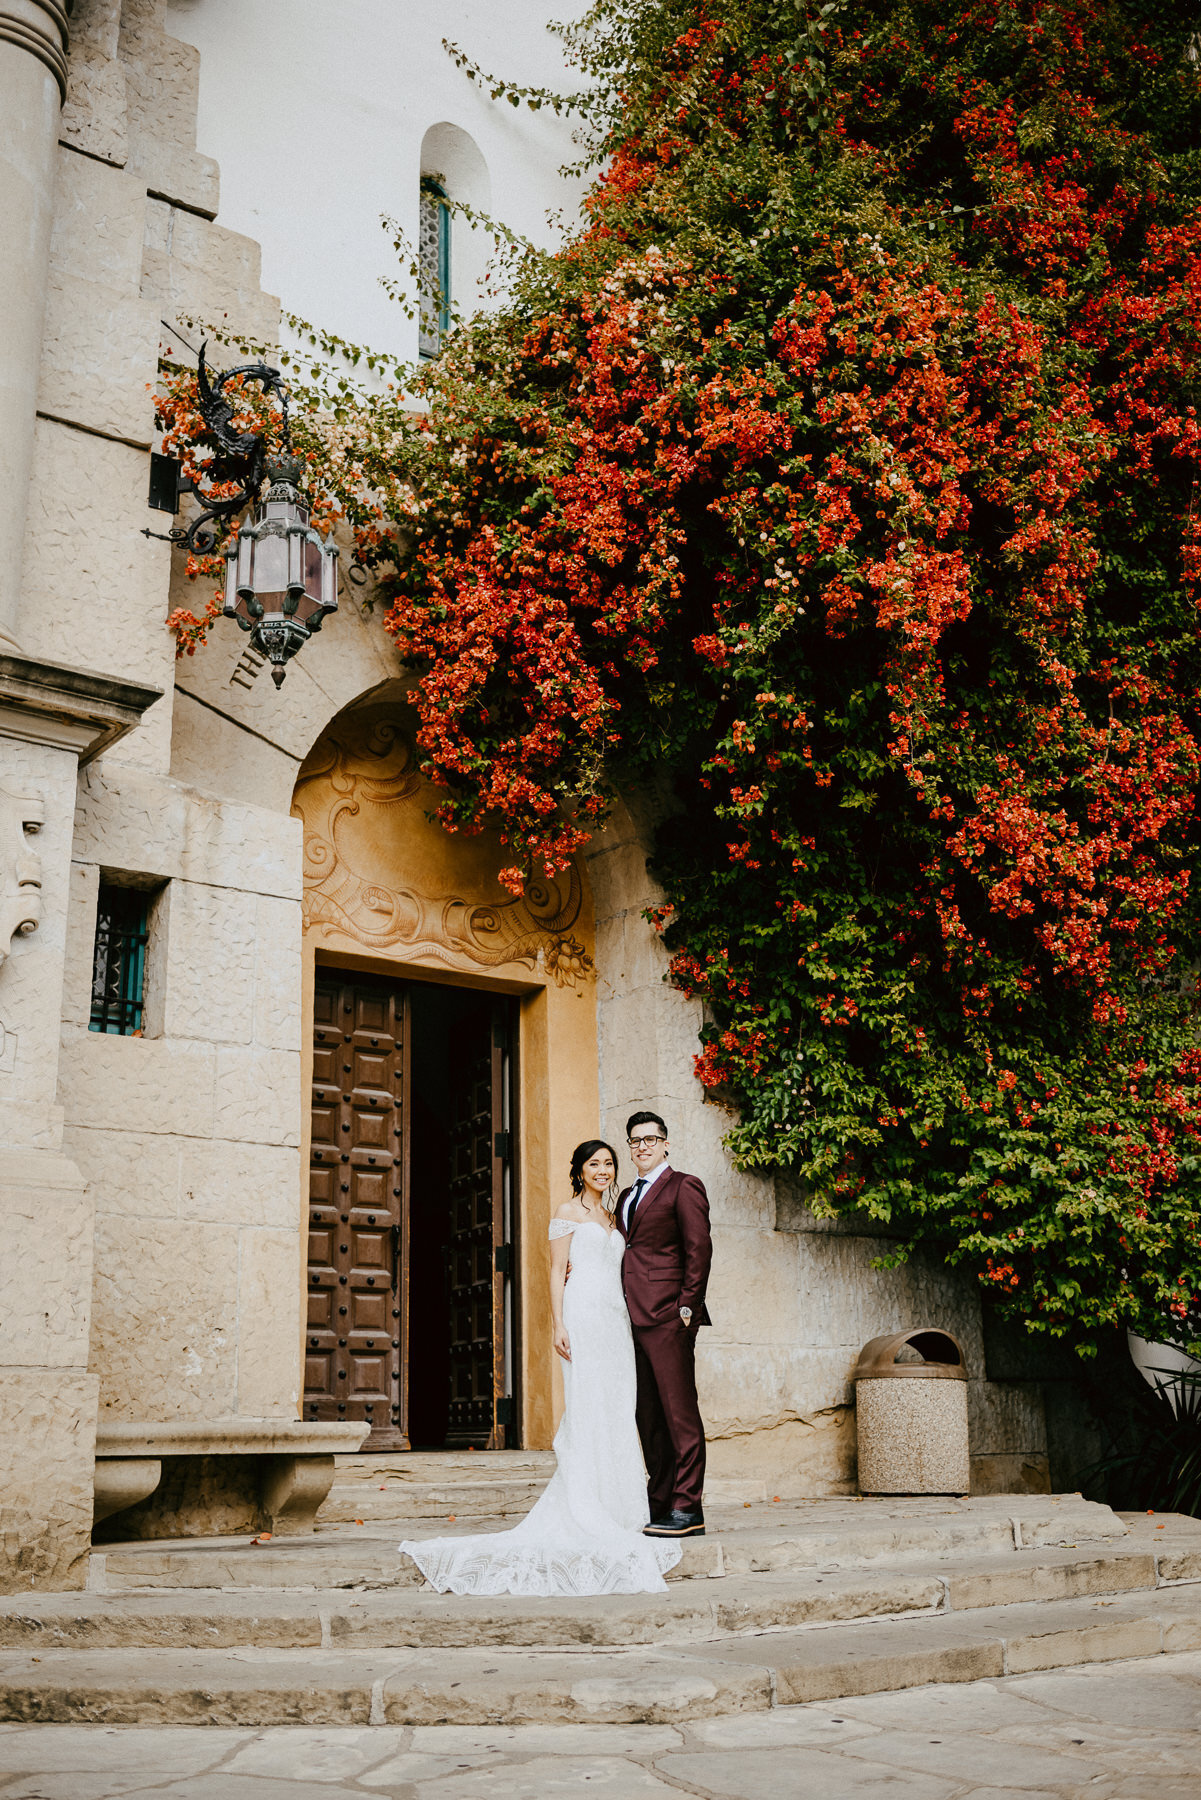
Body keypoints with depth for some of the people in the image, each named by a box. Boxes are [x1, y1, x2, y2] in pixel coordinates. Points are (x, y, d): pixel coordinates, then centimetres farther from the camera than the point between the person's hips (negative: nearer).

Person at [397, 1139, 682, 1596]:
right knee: (585, 1408, -10)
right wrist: (558, 1325, -14)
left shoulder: (611, 1218, 21)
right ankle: (582, 1514, -9)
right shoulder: (568, 1212, 1)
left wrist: (629, 1327, 15)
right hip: (583, 1314, -7)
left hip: (615, 1319, 7)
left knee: (616, 1413, 4)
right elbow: (557, 1272, -4)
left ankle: (614, 1511, 9)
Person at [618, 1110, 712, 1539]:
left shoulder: (683, 1187, -1)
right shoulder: (627, 1196, 22)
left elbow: (699, 1248, -7)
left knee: (679, 1412, -7)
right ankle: (659, 1503, 15)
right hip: (634, 1318, 8)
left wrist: (687, 1306, -12)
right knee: (648, 1415, 9)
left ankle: (687, 1510, -6)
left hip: (667, 1315, -8)